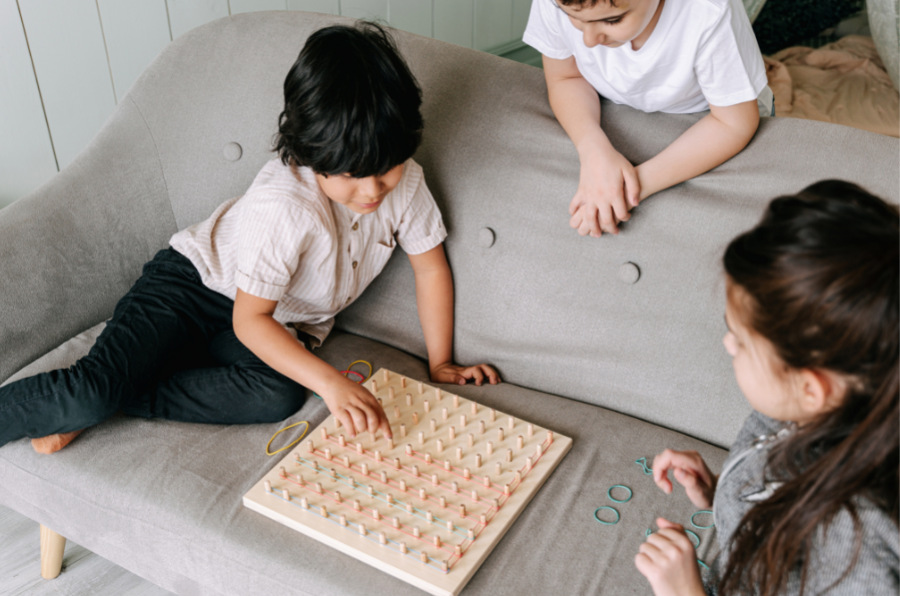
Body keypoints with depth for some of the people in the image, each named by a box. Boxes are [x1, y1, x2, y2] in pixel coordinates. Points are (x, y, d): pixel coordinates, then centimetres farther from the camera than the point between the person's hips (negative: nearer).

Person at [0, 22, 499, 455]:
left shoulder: (404, 181, -16)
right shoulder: (284, 206, -32)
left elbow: (431, 266, -2)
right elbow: (250, 319, -27)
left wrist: (439, 364, 0)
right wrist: (330, 382, -38)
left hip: (286, 325, 5)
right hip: (193, 281, -5)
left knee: (279, 396, -29)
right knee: (92, 388, -26)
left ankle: (103, 402, -16)